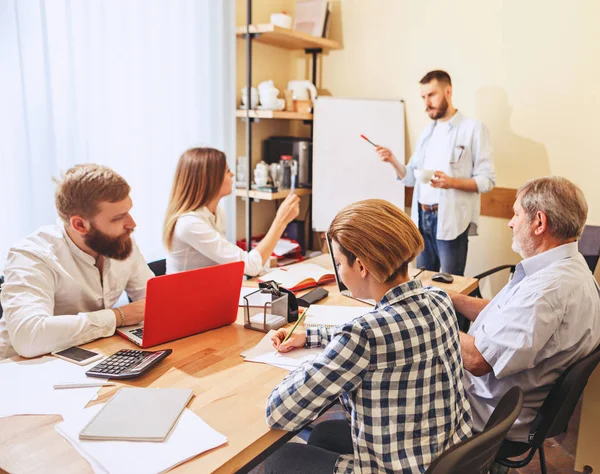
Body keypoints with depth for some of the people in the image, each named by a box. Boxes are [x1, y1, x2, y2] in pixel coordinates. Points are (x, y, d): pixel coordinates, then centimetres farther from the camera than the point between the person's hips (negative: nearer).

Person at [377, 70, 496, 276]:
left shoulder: (473, 128, -4)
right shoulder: (427, 132, 16)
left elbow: (487, 179, -9)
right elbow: (412, 178, 14)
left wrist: (451, 182, -24)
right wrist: (393, 161, -4)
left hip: (450, 219, -6)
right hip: (422, 218, 6)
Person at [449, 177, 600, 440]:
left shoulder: (548, 288, -31)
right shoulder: (569, 267, 3)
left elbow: (478, 360, -30)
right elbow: (505, 314, 11)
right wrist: (447, 298, 3)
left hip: (495, 416, -9)